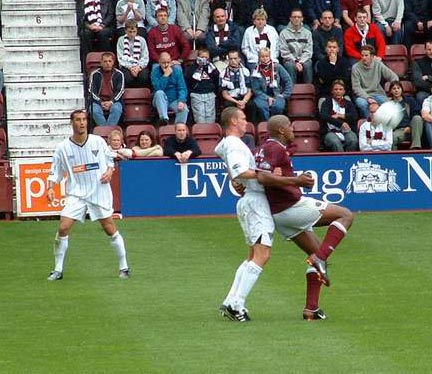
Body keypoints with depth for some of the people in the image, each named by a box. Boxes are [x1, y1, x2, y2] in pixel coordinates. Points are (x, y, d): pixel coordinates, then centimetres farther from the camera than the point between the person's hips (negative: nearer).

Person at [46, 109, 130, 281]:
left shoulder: (98, 141, 0)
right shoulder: (63, 148, -2)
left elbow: (110, 160, 13)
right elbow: (55, 171, 4)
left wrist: (109, 171, -8)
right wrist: (50, 188, -11)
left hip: (100, 193, 0)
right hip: (76, 194, 0)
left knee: (110, 229, 0)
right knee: (63, 228, -12)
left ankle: (124, 267, 14)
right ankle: (58, 270, 0)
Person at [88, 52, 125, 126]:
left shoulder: (119, 74, 10)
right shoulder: (95, 74, 9)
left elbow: (120, 90, 3)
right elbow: (91, 91, 4)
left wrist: (111, 102, -12)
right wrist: (101, 103, -11)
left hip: (114, 101, 0)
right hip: (98, 101, 0)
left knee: (116, 109, -35)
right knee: (95, 110, -33)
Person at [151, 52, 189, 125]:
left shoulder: (177, 71, 2)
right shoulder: (155, 72, -4)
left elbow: (182, 88, -6)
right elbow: (158, 88, -18)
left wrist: (181, 101, -22)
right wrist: (165, 75, -20)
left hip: (175, 101, 1)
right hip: (161, 101, -1)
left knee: (184, 108, -29)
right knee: (159, 93, -33)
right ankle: (164, 118, -42)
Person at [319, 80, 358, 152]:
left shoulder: (349, 104, 21)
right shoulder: (327, 103, 14)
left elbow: (354, 117, 4)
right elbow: (323, 116, -6)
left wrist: (339, 116, -6)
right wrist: (341, 123, -18)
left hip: (347, 131, 2)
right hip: (331, 132, -2)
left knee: (353, 141, -33)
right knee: (335, 143, -37)